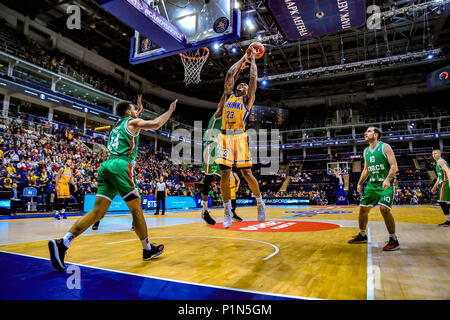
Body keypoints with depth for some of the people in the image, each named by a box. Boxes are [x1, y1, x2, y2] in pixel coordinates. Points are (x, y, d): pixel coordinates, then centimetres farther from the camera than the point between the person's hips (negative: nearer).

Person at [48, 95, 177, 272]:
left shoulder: (117, 125, 30)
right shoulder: (133, 122, 7)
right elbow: (156, 124, -5)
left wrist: (138, 111, 53)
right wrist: (171, 110, 9)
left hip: (107, 166, 8)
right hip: (121, 166, -8)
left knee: (97, 212, 2)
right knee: (136, 210, 2)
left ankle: (62, 243, -11)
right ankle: (148, 249, 13)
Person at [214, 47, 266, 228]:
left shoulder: (248, 100, 11)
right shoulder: (228, 95, 21)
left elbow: (253, 78, 7)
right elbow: (230, 75, 19)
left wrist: (252, 60, 20)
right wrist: (243, 59, 26)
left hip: (239, 137, -3)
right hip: (225, 137, 3)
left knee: (247, 174, -3)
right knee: (224, 175, -1)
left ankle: (260, 203, 19)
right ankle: (227, 213, 8)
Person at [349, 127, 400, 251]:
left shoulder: (385, 147, -9)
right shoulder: (366, 151, 11)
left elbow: (394, 166, -15)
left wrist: (388, 180, -29)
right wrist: (360, 183, 11)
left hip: (386, 184, -7)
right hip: (372, 184, 7)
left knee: (384, 209, -21)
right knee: (363, 209, 7)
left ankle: (394, 241, -6)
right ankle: (362, 235, 26)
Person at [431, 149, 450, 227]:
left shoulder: (440, 161, -7)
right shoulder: (438, 163, 24)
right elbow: (439, 176, 29)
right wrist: (435, 187, 30)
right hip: (443, 183, 10)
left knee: (442, 201, -8)